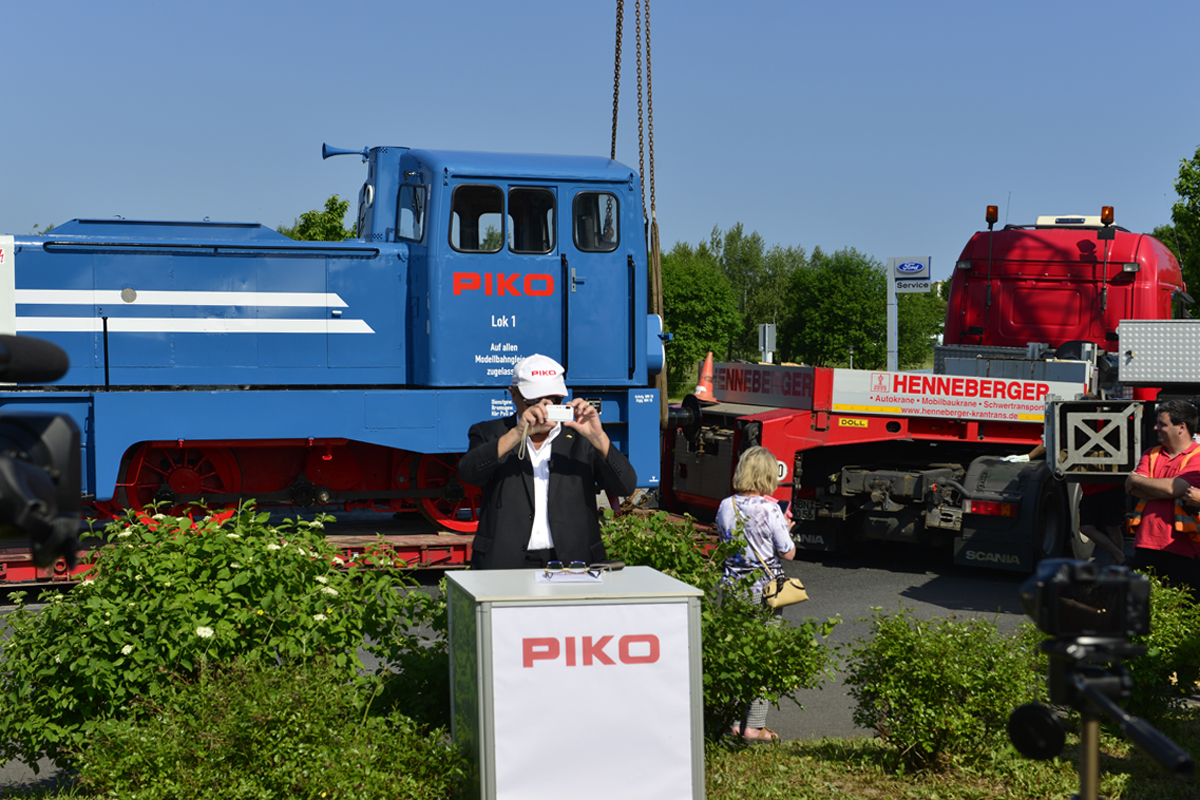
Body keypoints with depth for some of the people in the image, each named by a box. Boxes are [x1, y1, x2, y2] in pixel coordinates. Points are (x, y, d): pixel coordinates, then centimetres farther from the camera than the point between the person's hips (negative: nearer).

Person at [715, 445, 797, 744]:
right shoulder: (770, 509, -14)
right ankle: (753, 727, 4)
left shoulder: (726, 506, 1)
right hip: (764, 588, -5)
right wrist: (785, 529, 9)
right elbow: (788, 554, -10)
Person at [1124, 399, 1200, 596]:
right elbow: (1131, 488, 1)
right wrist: (1175, 492, -10)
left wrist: (1137, 480, -3)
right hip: (1145, 546, 6)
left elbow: (1173, 487, -17)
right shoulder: (1151, 454, 16)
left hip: (1181, 552, -5)